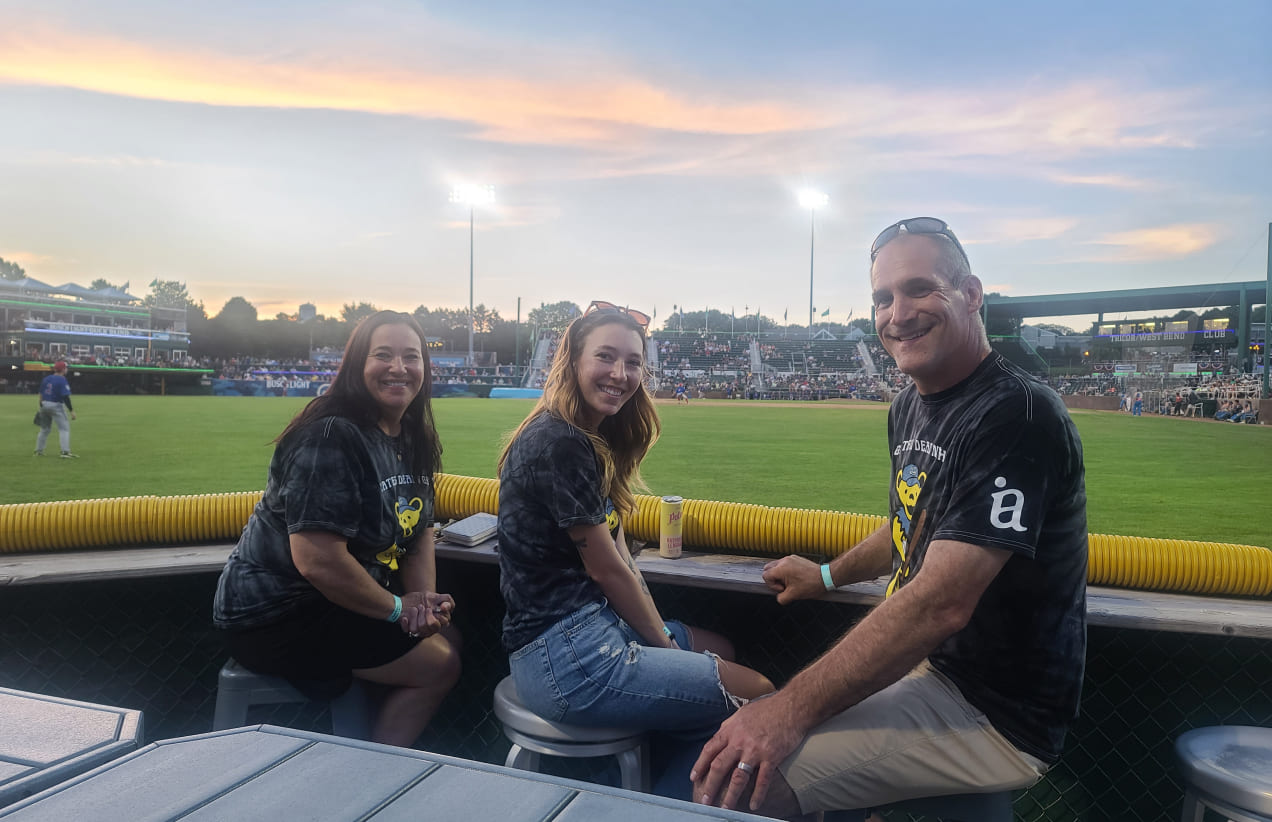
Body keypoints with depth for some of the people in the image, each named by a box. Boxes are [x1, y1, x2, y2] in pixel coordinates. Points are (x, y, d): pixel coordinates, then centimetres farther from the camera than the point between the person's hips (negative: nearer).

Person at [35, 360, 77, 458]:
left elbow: (41, 395, 14)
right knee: (64, 428, -6)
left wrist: (41, 407, 21)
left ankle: (38, 451, 26)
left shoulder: (46, 379, 10)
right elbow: (66, 397, -19)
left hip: (44, 405, 8)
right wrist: (71, 410, -17)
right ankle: (65, 452, -15)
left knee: (44, 429, 20)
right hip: (56, 406, -8)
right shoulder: (62, 380, -12)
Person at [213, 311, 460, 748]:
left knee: (447, 639, 11)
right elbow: (318, 562, -30)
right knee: (438, 665, -7)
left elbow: (418, 530, 11)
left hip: (337, 603, 9)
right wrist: (397, 607, -17)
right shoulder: (333, 439, -24)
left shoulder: (413, 441, 5)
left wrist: (427, 599, -7)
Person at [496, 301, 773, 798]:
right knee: (756, 695, -7)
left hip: (594, 622, 10)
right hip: (562, 658, -10)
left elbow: (619, 553, 9)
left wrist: (662, 634, 3)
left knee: (720, 650, 25)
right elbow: (607, 569, -13)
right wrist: (665, 644, -1)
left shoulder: (594, 441, 12)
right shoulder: (557, 443, -18)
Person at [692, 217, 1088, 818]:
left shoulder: (1015, 415, -23)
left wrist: (793, 709, -31)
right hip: (925, 662, 9)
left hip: (1000, 718, -9)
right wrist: (828, 576, 30)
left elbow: (939, 604, -31)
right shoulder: (909, 408, 7)